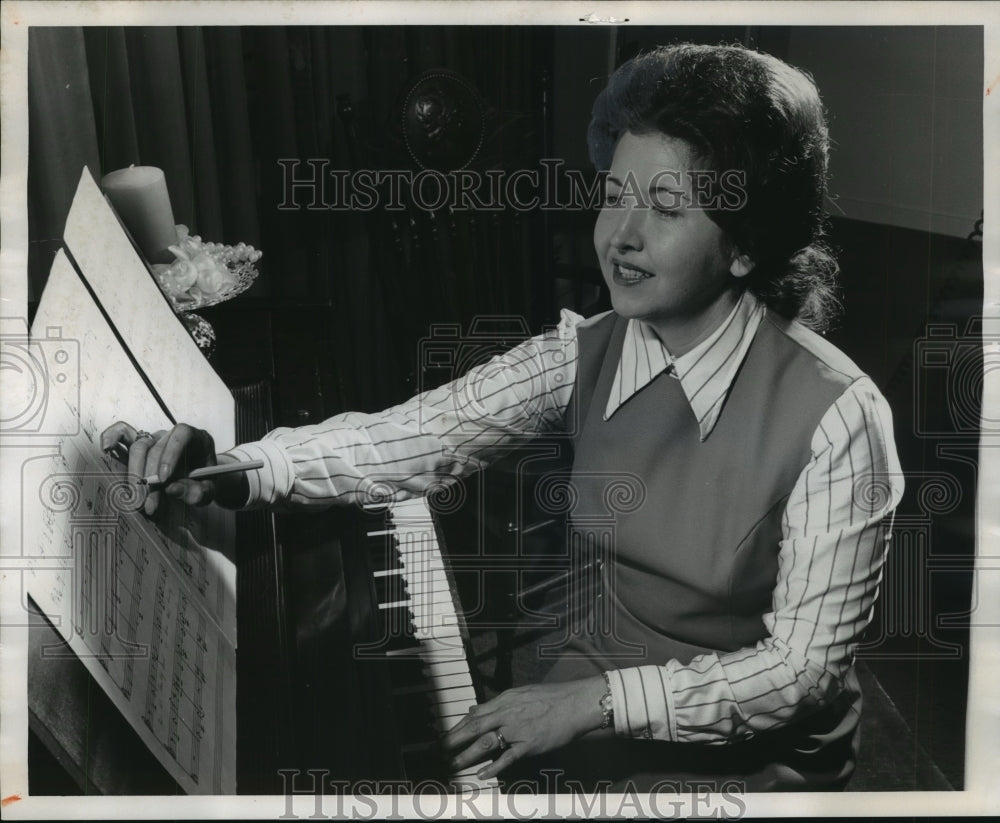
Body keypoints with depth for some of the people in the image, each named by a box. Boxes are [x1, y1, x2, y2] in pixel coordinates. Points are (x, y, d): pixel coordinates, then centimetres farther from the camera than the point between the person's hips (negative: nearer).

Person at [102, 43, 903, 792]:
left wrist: (596, 703, -25)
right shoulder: (586, 355, -9)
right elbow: (411, 437, -17)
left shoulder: (835, 414, -22)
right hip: (601, 689, 4)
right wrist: (229, 469, -32)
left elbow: (804, 664, -18)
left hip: (754, 755, -3)